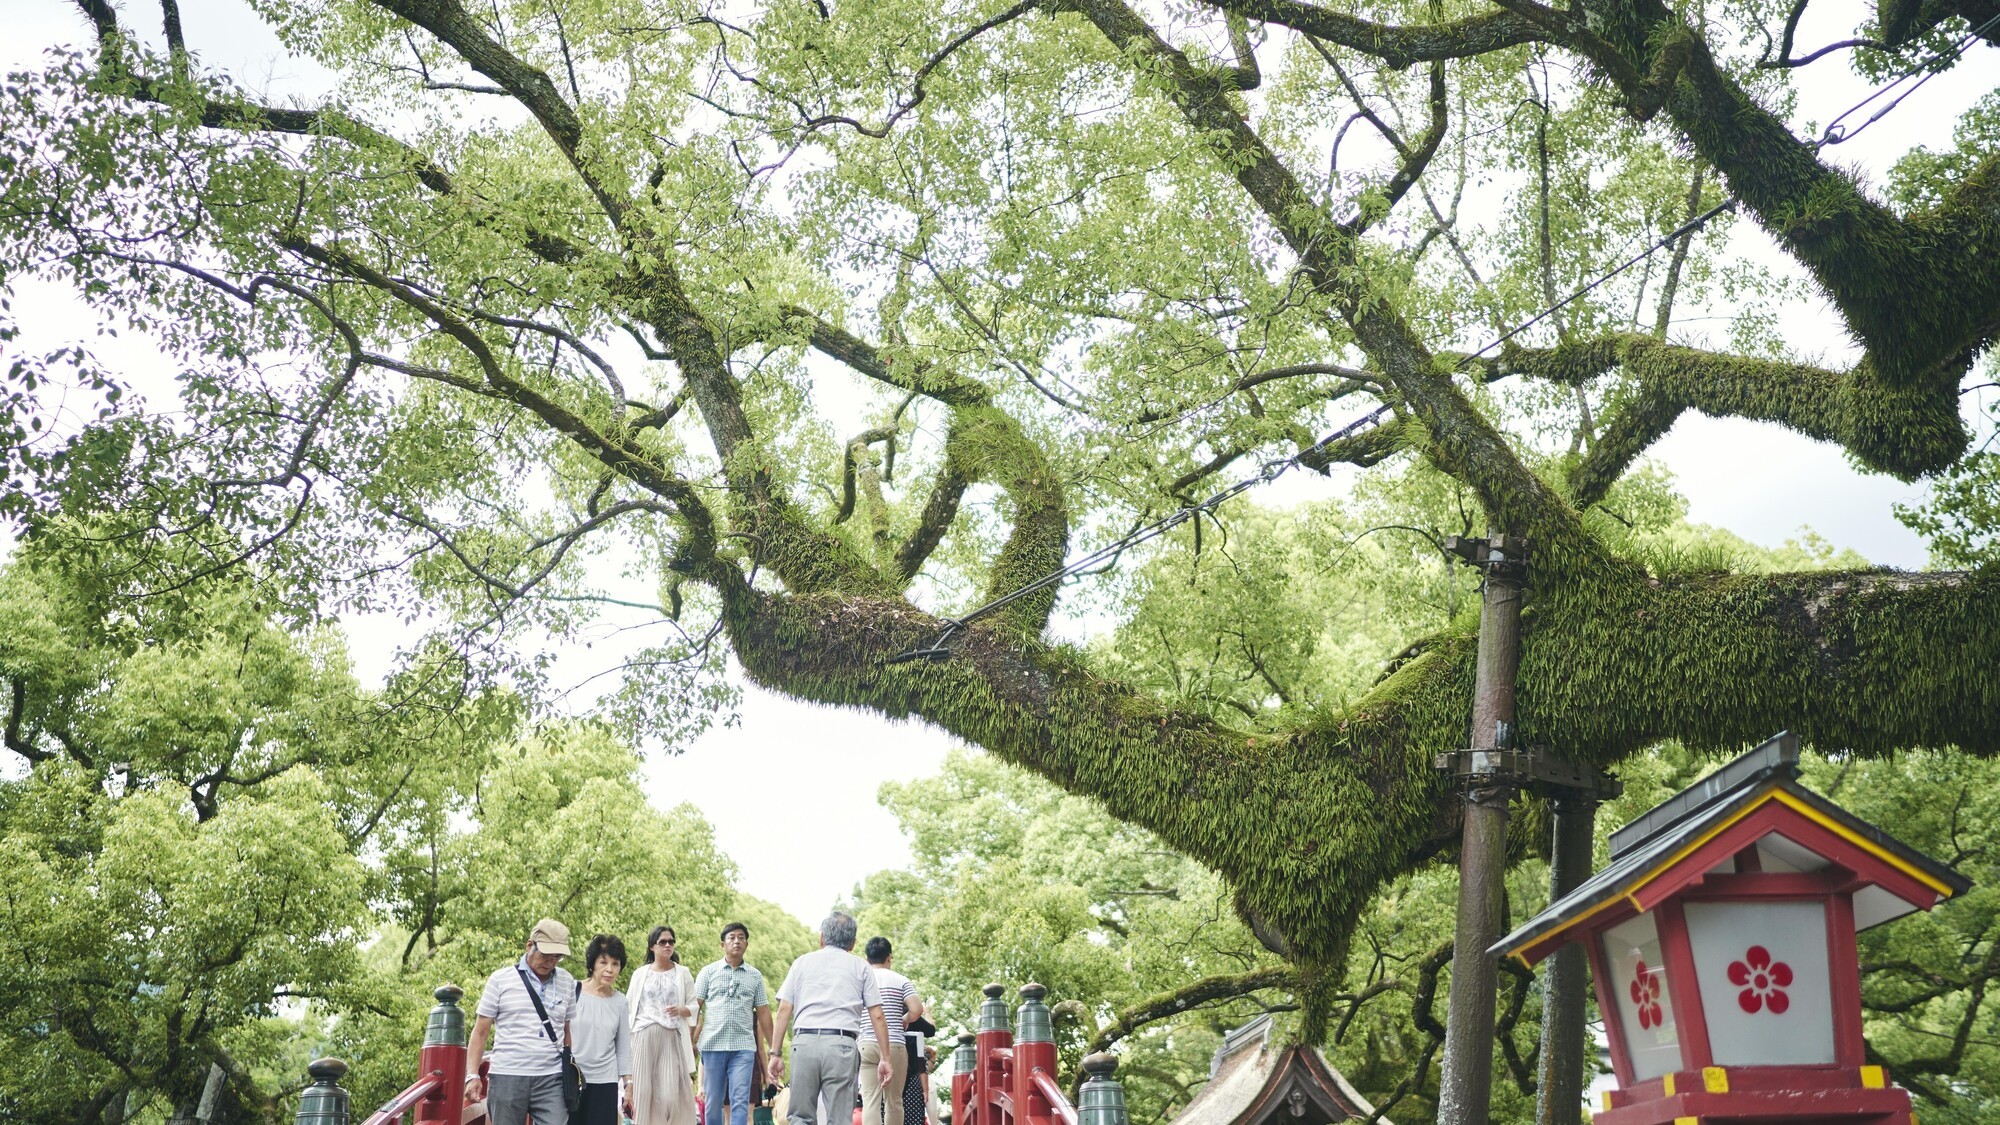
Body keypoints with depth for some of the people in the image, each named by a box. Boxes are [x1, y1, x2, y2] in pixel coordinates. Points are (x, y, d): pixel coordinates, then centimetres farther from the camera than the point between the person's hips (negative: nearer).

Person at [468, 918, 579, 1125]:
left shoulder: (567, 983, 8)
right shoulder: (500, 980, 2)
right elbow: (480, 1032, 3)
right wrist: (472, 1075, -6)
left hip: (551, 1079, 1)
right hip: (507, 1077, -1)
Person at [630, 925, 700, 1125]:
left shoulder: (682, 974, 9)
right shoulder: (640, 974, 10)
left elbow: (694, 1006, 8)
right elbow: (630, 1007, 10)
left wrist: (681, 1010, -13)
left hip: (672, 1037, -1)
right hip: (645, 1036, 1)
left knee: (672, 1091, -8)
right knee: (644, 1089, -3)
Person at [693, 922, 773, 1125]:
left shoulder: (755, 976, 12)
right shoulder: (709, 972, 8)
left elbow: (763, 1013, 13)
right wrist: (691, 1041, -5)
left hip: (743, 1047, 0)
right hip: (713, 1044, 0)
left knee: (740, 1102, -9)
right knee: (713, 1102, 6)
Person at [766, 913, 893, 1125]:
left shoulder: (802, 962, 16)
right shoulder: (860, 967, 14)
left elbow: (784, 1010, 8)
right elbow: (877, 1016, 6)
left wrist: (776, 1053, 8)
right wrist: (885, 1058, 8)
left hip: (805, 1043, 1)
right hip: (841, 1044, -1)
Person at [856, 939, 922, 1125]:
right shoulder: (900, 980, 5)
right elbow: (917, 1009, -7)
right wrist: (903, 1021, 12)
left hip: (866, 1045, 1)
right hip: (894, 1045, 0)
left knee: (870, 1101, -5)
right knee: (894, 1101, 9)